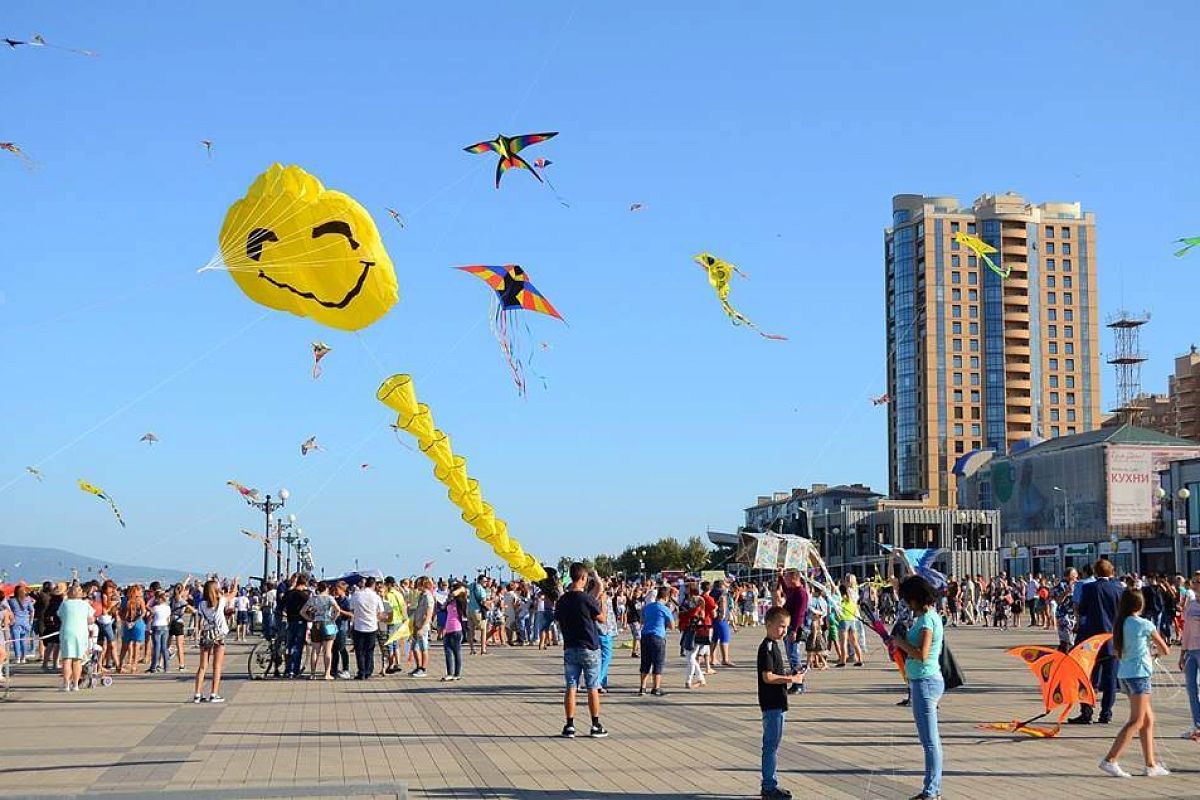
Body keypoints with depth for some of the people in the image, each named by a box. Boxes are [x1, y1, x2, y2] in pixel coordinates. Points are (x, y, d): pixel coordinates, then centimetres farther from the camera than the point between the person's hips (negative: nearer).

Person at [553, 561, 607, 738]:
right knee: (592, 688, 5)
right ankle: (596, 726, 9)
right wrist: (602, 600, 12)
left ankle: (570, 726, 4)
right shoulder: (587, 599, -14)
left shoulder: (562, 600, -1)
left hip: (570, 649, 4)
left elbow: (559, 623, 9)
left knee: (571, 687, 6)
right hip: (589, 649, -4)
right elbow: (602, 619, -3)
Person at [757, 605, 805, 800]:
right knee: (771, 745, -6)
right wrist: (790, 679, -17)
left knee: (772, 745, 15)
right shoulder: (767, 648, -16)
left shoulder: (773, 646, 15)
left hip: (776, 703, 11)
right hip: (771, 704, -11)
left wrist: (790, 676, 9)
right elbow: (767, 677, -23)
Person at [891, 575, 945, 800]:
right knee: (930, 739, 15)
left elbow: (921, 654, -25)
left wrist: (900, 642, -11)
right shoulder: (929, 615, 13)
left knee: (930, 740, -5)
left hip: (925, 682, -11)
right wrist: (902, 642, 7)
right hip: (926, 681, 11)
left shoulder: (927, 618, -17)